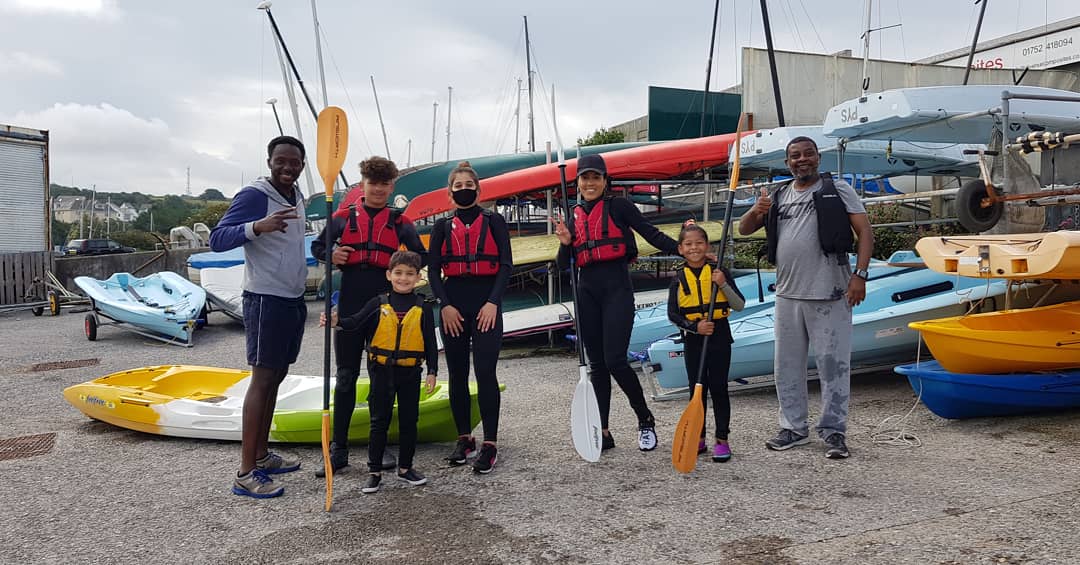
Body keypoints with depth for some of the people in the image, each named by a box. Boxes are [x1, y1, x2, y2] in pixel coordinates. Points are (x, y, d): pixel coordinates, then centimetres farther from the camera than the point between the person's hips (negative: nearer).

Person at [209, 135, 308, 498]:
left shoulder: (297, 197, 12)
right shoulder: (254, 195, -13)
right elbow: (217, 239, -22)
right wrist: (257, 226, -37)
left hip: (293, 300, 9)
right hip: (267, 300, -8)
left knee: (275, 377, 11)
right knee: (262, 379, -9)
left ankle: (261, 455, 20)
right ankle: (246, 474, -5)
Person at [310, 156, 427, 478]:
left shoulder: (400, 222, 7)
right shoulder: (345, 216, 7)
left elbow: (422, 256, 14)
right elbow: (317, 246, 16)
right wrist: (330, 255, -6)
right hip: (350, 303, 0)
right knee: (345, 376, 4)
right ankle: (338, 449, 11)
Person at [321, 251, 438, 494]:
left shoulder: (423, 308, 0)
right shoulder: (378, 304, -1)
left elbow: (430, 343, 3)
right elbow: (355, 322, -10)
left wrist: (432, 371, 0)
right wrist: (336, 321, -30)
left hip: (410, 372, 1)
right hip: (382, 371, -1)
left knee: (409, 421, 9)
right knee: (379, 422, 5)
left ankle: (405, 467, 24)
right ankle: (374, 471, 14)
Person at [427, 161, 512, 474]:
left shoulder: (494, 221, 5)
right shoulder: (443, 226, 11)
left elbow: (506, 264, 0)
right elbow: (433, 270, 6)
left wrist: (493, 302, -11)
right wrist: (445, 305, -7)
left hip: (486, 301, -3)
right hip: (453, 303, 3)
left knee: (485, 372, -9)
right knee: (457, 374, 6)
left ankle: (490, 444, -3)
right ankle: (464, 439, 17)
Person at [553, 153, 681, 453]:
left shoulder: (618, 206, 1)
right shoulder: (576, 216, 14)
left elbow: (651, 234, -7)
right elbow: (564, 265, 14)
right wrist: (565, 243, -6)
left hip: (617, 289, -5)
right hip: (587, 291, 5)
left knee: (615, 360, -13)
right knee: (596, 364, 7)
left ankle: (645, 420, 9)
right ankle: (603, 432, 15)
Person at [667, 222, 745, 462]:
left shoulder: (719, 273, -1)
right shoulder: (679, 280, 0)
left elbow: (740, 305, -3)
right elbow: (673, 314, -2)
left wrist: (723, 285, -17)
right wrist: (695, 327, -16)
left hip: (719, 336, -1)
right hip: (693, 339, 1)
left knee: (719, 388, 2)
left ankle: (722, 440, 10)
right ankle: (698, 437, 20)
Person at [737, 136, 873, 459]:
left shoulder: (837, 190, 3)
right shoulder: (779, 197, 16)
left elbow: (865, 232, -2)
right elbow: (744, 230, 14)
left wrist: (860, 274, -14)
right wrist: (757, 211, -8)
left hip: (829, 295, -5)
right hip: (787, 295, 5)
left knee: (833, 364, -2)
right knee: (787, 365, 10)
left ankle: (834, 431, 9)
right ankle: (794, 428, 22)